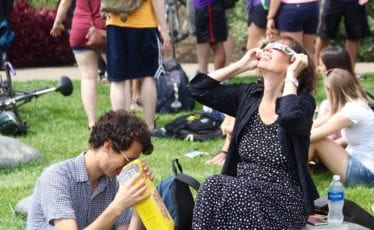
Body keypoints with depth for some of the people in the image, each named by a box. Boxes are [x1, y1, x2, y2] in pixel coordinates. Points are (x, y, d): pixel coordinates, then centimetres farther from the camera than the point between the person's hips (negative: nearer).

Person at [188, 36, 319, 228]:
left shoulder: (303, 102, -7)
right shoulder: (248, 94, 9)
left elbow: (289, 117, -32)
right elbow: (198, 89, 8)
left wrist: (291, 76, -17)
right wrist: (240, 65, 6)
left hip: (284, 200, -5)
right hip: (243, 192, 5)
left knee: (215, 188, -28)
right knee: (215, 189, -29)